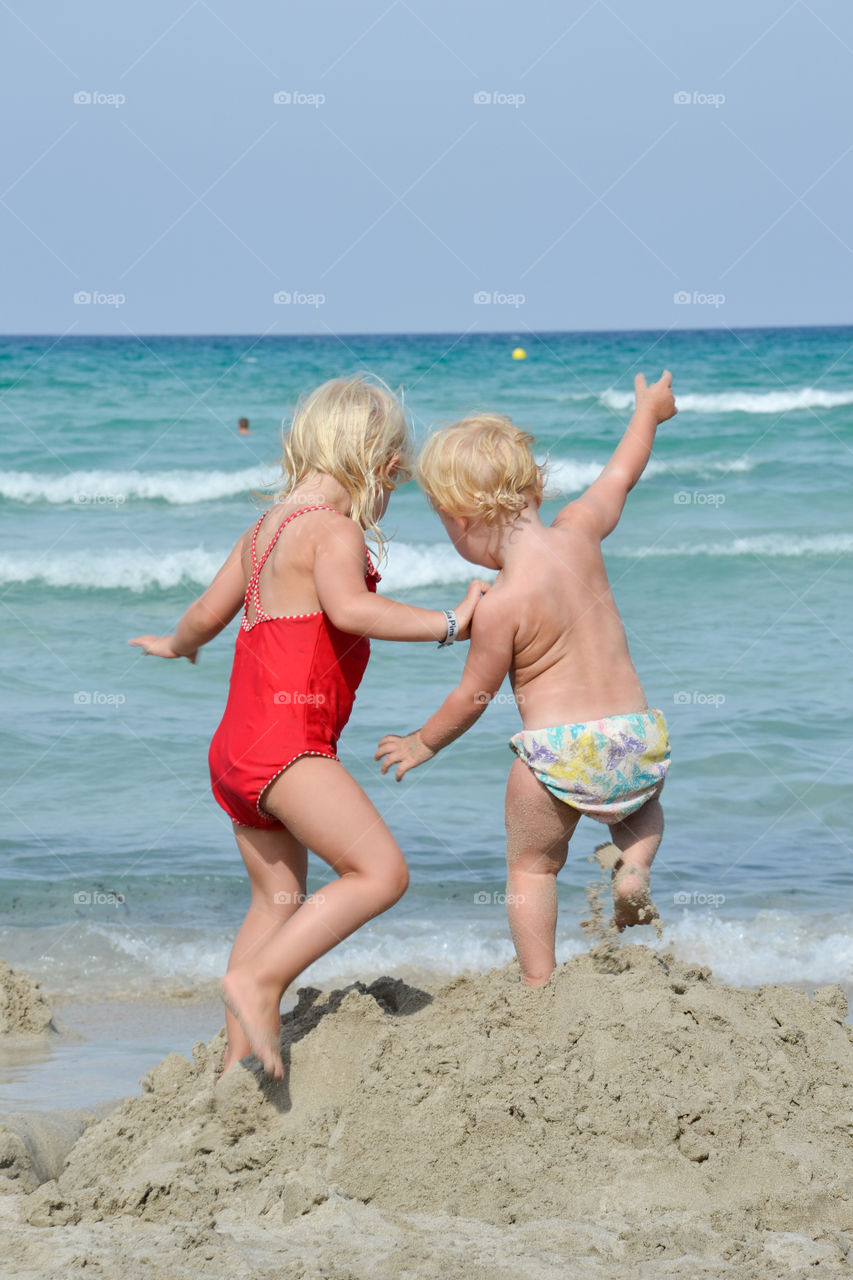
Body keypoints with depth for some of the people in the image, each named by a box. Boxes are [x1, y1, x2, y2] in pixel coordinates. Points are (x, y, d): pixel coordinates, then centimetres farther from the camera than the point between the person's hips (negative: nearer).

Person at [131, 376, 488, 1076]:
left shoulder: (267, 528, 16)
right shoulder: (336, 529, -11)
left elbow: (206, 613, 26)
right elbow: (349, 608, -31)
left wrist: (176, 644, 47)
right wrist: (448, 622, -26)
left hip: (240, 747, 10)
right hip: (286, 737, -10)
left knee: (279, 899, 20)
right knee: (381, 870, -17)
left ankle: (239, 1054, 23)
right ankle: (258, 979, -17)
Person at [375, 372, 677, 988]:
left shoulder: (502, 606, -15)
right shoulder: (578, 534, 0)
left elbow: (471, 698, -5)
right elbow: (621, 475, 20)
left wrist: (422, 743, 13)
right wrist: (649, 412, 38)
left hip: (560, 751, -5)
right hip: (639, 733, 6)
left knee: (531, 866, 16)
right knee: (642, 797, 38)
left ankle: (540, 988, 13)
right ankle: (634, 868, 11)